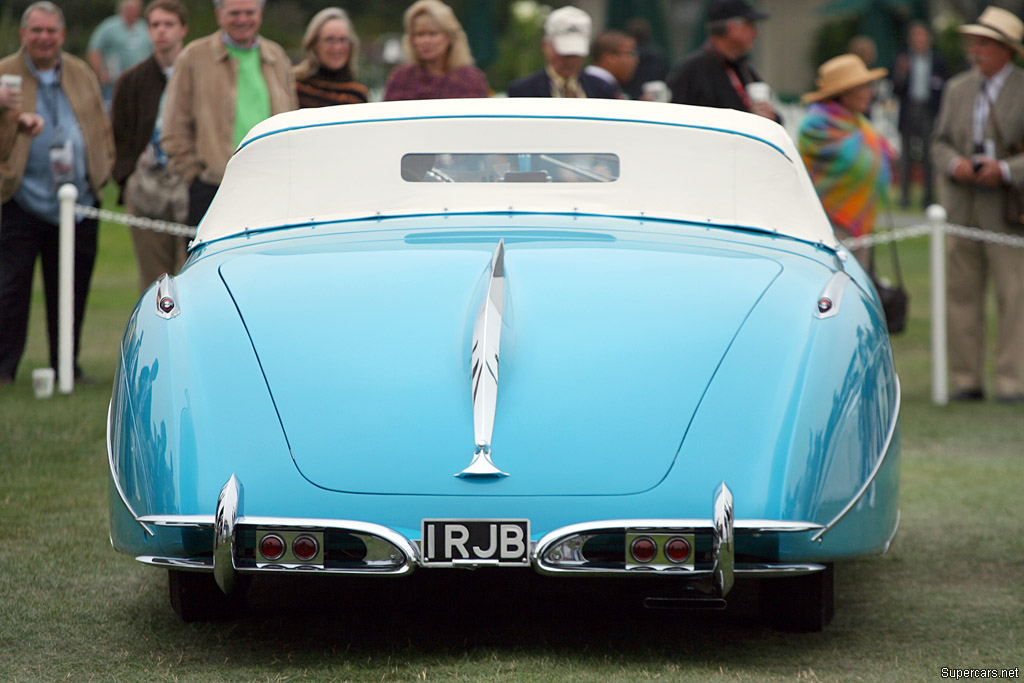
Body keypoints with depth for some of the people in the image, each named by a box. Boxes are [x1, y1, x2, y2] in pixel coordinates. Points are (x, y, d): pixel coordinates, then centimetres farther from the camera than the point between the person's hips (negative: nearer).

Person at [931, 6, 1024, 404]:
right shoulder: (957, 89, 14)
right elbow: (940, 143, 16)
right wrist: (954, 163, -5)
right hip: (962, 208, 4)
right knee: (961, 294, 3)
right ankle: (966, 380, 9)